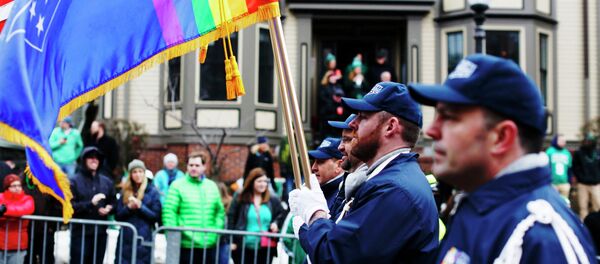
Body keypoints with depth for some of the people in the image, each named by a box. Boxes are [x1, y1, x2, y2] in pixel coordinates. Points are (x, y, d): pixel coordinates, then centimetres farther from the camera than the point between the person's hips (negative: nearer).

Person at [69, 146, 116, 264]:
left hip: (100, 232, 4)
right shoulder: (75, 181, -2)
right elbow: (70, 206, -10)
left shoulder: (106, 181, 12)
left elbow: (113, 202, 17)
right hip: (80, 232, -4)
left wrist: (108, 208, -6)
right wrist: (90, 203, -20)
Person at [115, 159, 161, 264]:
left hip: (143, 240, -3)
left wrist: (141, 206, -13)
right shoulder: (125, 191, 12)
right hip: (125, 239, 3)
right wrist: (129, 207, -10)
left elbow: (156, 217, -1)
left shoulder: (152, 191, 2)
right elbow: (117, 216, 8)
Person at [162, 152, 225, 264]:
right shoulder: (177, 186, -3)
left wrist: (217, 229, 3)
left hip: (209, 244, 4)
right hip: (186, 244, -4)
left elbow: (220, 211, 15)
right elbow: (169, 213, -8)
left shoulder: (212, 186, 12)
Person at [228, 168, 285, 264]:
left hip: (265, 248, 1)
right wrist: (231, 241, -7)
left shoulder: (273, 201, 6)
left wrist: (276, 223, -4)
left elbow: (282, 214, 17)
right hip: (243, 248, -1)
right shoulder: (240, 200, 0)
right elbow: (231, 219, -1)